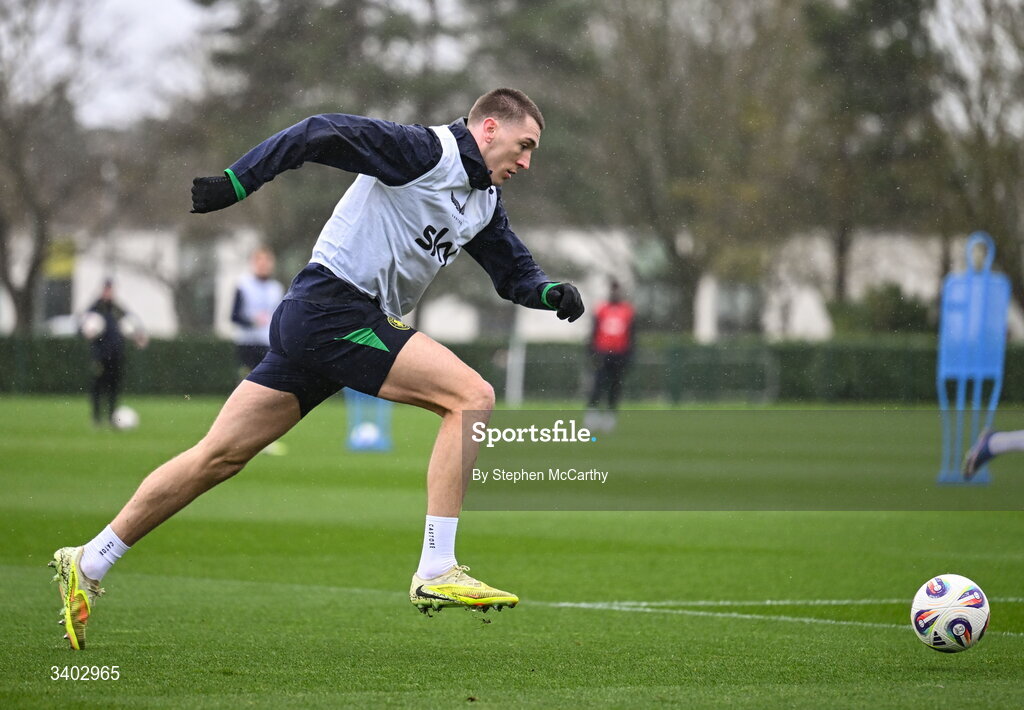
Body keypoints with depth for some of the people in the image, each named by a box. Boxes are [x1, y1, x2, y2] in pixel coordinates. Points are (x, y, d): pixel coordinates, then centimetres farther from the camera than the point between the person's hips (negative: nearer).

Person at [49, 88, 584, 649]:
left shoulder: (483, 199, 17)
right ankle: (435, 573, -18)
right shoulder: (425, 151, -11)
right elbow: (322, 134, -16)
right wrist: (235, 183, -23)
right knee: (471, 397, -15)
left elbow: (513, 270, 23)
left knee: (220, 456, 8)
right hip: (334, 304, -9)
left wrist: (549, 291, 1)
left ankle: (87, 564, 11)